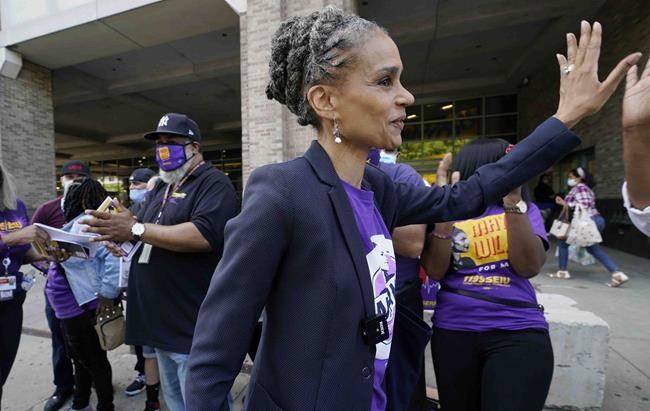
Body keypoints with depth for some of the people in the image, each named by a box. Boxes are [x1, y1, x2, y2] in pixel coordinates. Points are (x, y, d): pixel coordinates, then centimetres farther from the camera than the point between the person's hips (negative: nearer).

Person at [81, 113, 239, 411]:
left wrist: (136, 229, -22)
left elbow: (204, 235, -27)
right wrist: (117, 229, -4)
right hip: (162, 322, 9)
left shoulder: (214, 183, -11)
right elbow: (145, 234, 18)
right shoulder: (161, 188, 18)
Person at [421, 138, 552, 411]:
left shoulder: (525, 209, 4)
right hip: (453, 333, 1)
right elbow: (434, 271, -10)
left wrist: (513, 201, -18)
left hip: (519, 332, 0)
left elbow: (529, 267, -11)